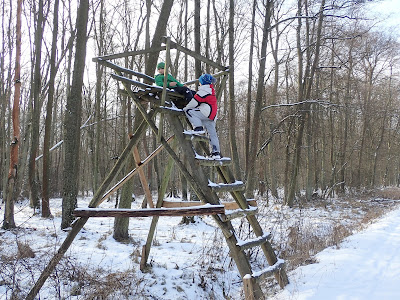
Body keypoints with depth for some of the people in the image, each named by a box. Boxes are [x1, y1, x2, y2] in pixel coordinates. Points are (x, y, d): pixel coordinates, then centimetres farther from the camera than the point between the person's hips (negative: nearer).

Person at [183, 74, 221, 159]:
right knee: (212, 133, 9)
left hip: (206, 112, -10)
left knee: (189, 111, -11)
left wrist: (186, 108, 2)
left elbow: (195, 102, -10)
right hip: (212, 116, 10)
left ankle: (198, 128, -23)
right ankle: (216, 153, 8)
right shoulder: (211, 90, 25)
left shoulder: (203, 91, -7)